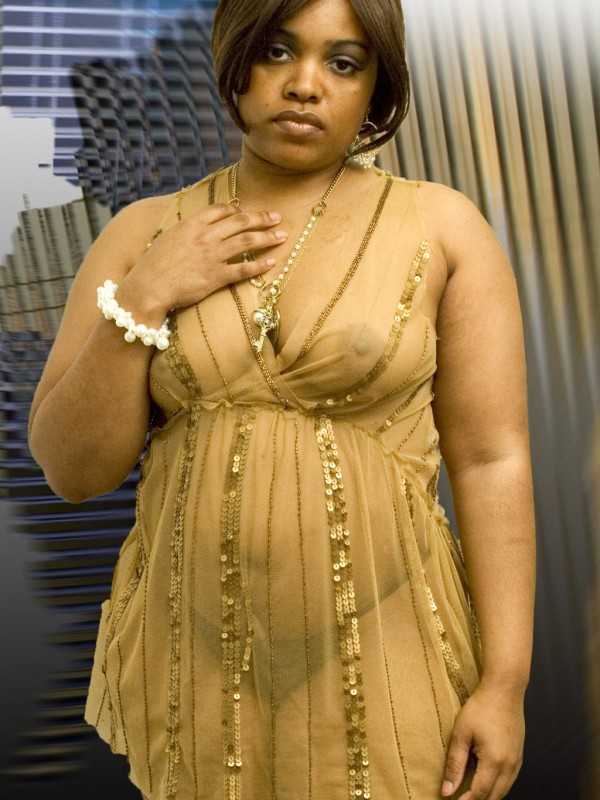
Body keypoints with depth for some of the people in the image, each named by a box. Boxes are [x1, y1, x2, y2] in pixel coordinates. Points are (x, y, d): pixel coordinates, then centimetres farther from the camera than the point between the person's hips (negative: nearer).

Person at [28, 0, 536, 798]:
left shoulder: (442, 226, -4)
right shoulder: (144, 234, 2)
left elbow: (491, 461, -6)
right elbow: (71, 469, -1)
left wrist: (505, 682, -10)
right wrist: (140, 302, -13)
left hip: (378, 664, -1)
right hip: (193, 666, 2)